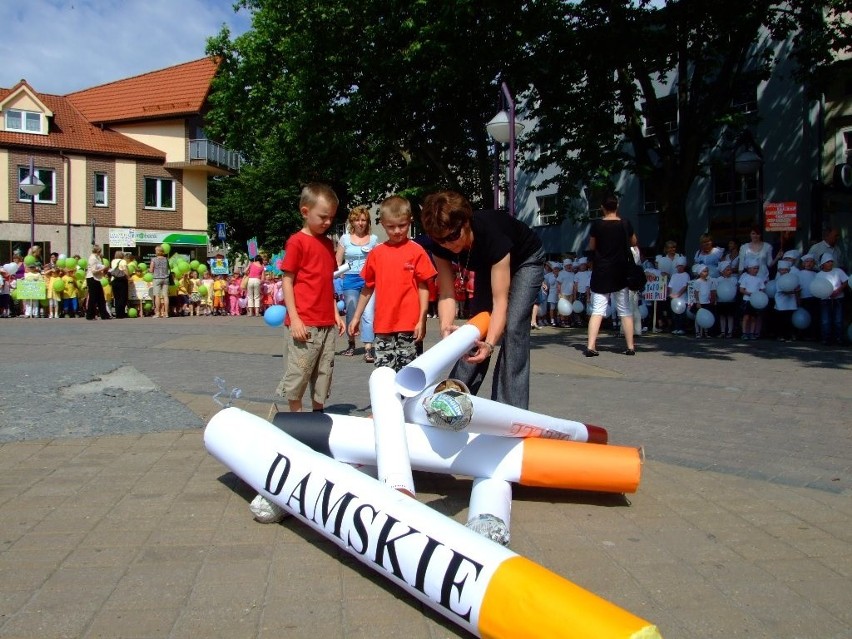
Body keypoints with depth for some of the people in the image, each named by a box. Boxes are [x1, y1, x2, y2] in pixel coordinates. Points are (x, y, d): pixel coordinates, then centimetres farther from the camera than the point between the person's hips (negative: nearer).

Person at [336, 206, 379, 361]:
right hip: (350, 279, 1)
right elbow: (337, 263, 7)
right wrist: (338, 281, -2)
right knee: (351, 314, 11)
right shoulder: (345, 238, 6)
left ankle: (368, 349, -14)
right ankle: (351, 344, 29)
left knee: (368, 314, -11)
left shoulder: (373, 239, 7)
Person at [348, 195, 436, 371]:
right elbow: (367, 287, 14)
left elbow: (423, 287, -2)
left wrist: (422, 320, -7)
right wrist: (356, 317, 14)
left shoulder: (416, 251, -3)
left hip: (409, 324, -2)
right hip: (383, 324, 3)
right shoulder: (376, 253, 6)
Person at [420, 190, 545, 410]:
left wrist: (489, 344, -56)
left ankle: (511, 407, -14)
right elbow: (446, 293, -27)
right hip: (488, 264, 5)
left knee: (513, 328, -19)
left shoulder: (492, 235, -41)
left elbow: (500, 300, -43)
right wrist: (446, 328, -47)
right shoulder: (440, 247, -26)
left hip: (525, 261, -5)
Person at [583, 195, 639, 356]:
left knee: (597, 310, 1)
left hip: (601, 273, -1)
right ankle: (630, 347, 12)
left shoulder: (597, 225, -7)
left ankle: (590, 347, -8)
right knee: (625, 310, 9)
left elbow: (591, 247, 3)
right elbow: (634, 243, 13)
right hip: (620, 273, 1)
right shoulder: (625, 224, -3)